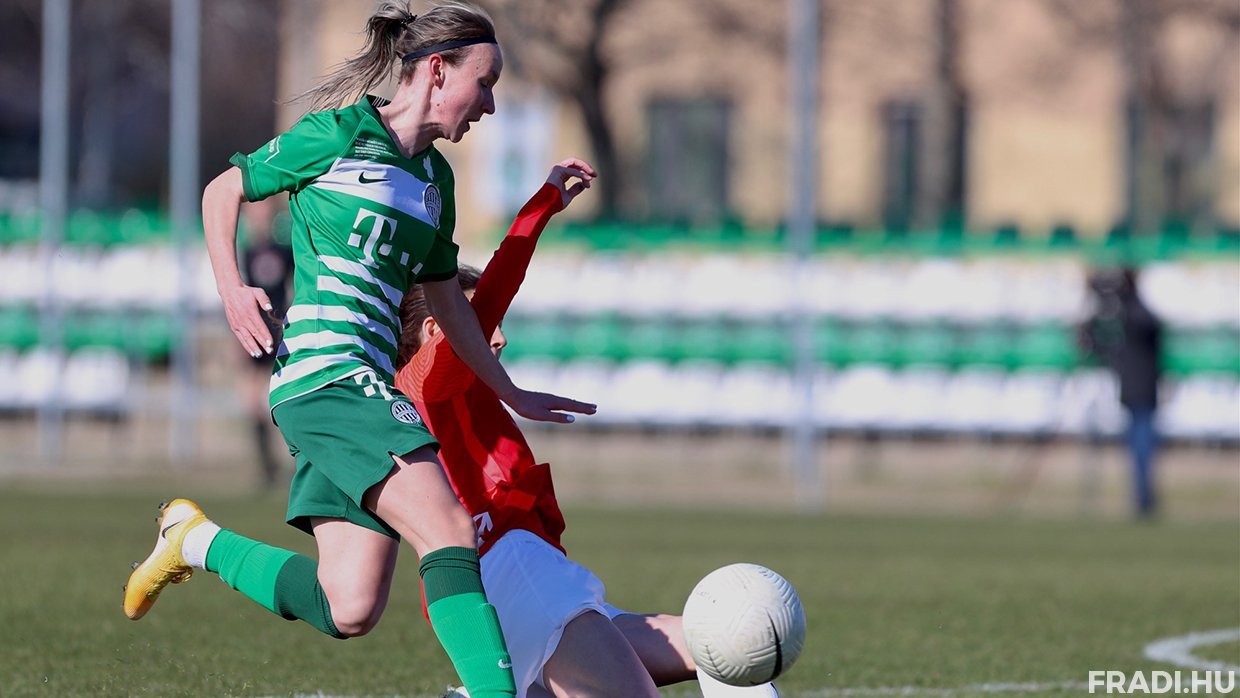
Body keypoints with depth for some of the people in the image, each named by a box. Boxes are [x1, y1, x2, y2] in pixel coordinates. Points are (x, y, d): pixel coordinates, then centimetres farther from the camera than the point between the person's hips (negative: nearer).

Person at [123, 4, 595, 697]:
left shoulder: (434, 177, 19)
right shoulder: (337, 135, -3)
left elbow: (446, 301, 30)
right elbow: (222, 192, 7)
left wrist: (512, 394, 34)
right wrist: (232, 289, -6)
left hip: (370, 384, 8)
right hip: (324, 373, -8)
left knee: (348, 610, 0)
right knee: (449, 531, -22)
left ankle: (197, 540, 19)